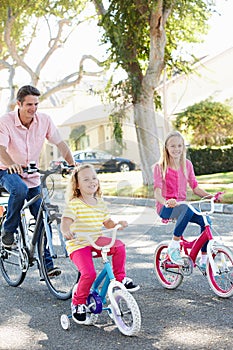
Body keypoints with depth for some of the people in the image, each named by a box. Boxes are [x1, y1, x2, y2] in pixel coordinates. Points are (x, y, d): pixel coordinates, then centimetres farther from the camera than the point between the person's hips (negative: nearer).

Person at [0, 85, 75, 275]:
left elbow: (60, 143, -4)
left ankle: (46, 263, 8)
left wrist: (72, 164, -20)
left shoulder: (44, 120, -8)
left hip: (33, 176, 4)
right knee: (20, 190, -38)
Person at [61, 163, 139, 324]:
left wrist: (118, 224, -2)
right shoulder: (74, 204, -12)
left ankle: (120, 278, 2)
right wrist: (66, 231, -46)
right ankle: (78, 303, 2)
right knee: (89, 273, -24)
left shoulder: (100, 202, 9)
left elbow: (107, 222, 18)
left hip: (96, 241, 5)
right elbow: (65, 222, -24)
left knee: (119, 245, -20)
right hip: (78, 244, -5)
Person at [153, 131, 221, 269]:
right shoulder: (160, 167, -5)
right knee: (187, 209, -37)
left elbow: (195, 187, 10)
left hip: (182, 204, 5)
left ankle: (204, 261, -9)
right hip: (166, 208, -5)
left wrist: (209, 195, -9)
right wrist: (166, 202, -39)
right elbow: (157, 191, -16)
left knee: (205, 219, -22)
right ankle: (174, 246, -23)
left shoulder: (187, 164, 8)